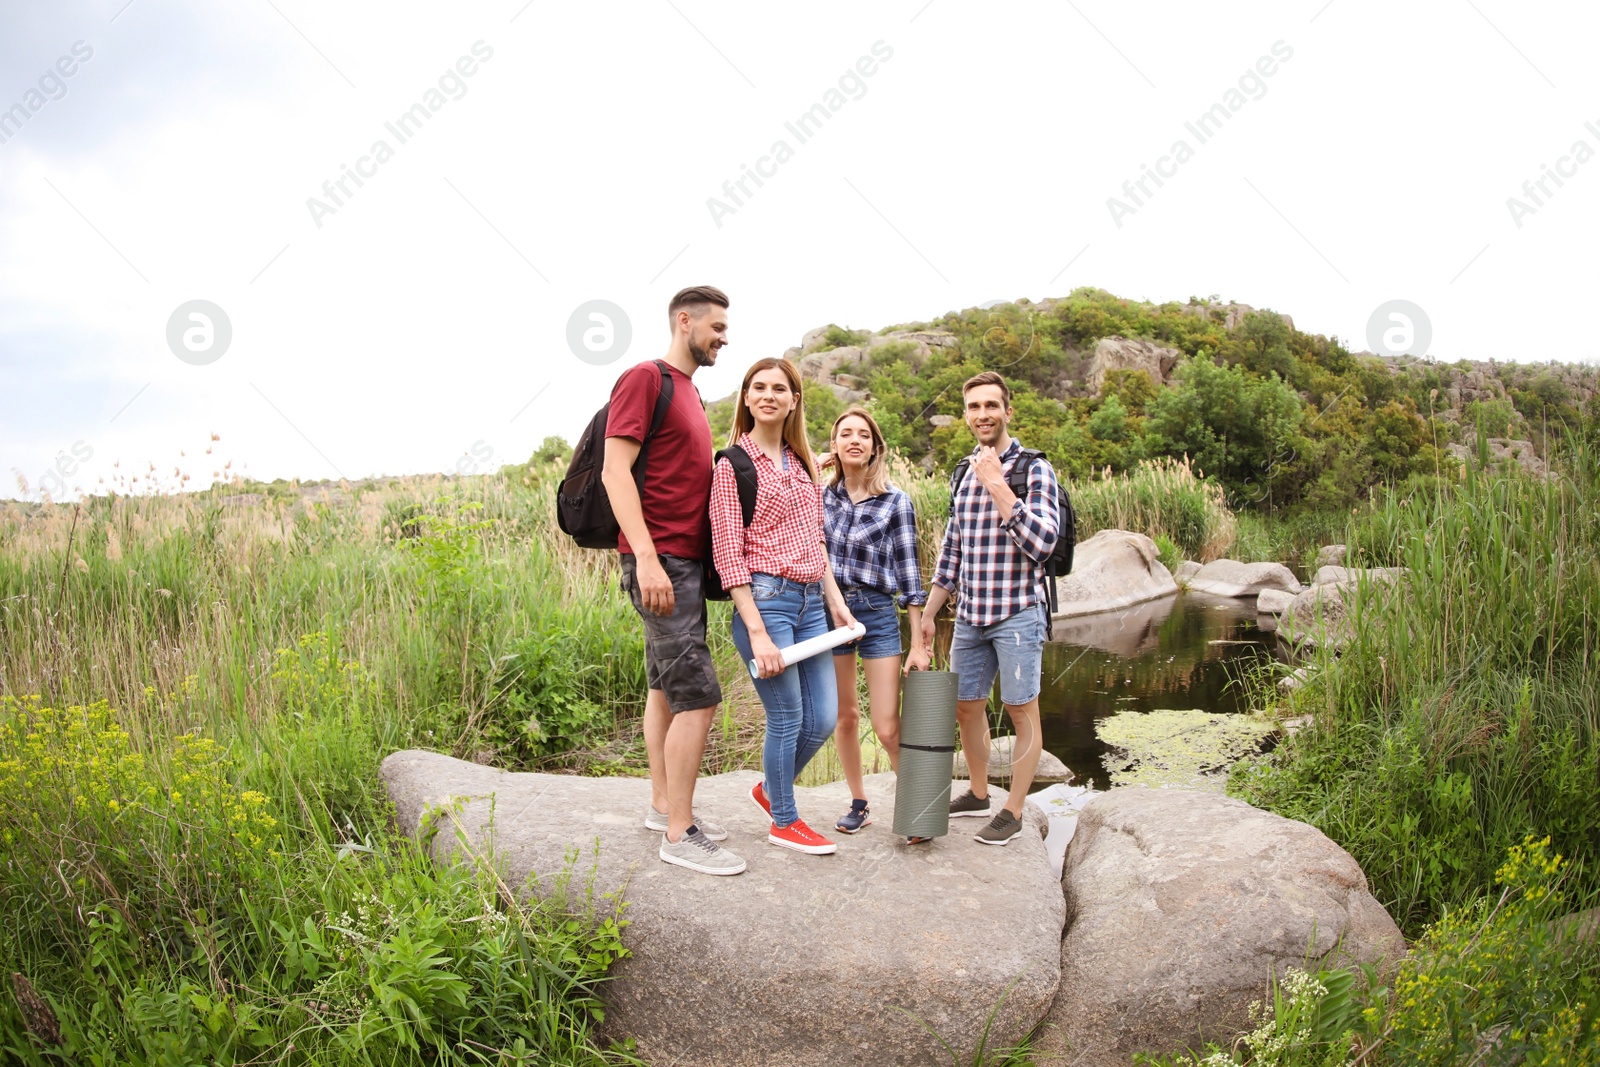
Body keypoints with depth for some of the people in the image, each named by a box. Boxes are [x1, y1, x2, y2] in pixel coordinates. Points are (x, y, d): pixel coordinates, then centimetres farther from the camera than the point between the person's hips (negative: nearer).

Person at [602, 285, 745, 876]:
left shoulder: (691, 392, 19)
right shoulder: (644, 379, -9)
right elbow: (615, 470, -17)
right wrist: (646, 556, -25)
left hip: (686, 559, 10)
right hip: (659, 560, -10)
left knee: (667, 685, 15)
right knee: (698, 694, -10)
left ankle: (663, 806, 25)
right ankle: (679, 833, -1)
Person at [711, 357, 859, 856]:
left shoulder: (802, 464, 16)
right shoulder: (733, 465, -6)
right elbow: (728, 555, -11)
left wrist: (836, 602, 13)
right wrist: (757, 632, -16)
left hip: (810, 602, 7)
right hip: (764, 599, -7)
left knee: (823, 718, 9)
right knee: (787, 718, 0)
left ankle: (770, 789, 34)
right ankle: (784, 821, 21)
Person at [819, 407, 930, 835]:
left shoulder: (895, 501, -3)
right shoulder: (821, 495, 6)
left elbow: (908, 571, -3)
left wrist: (918, 643, -6)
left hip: (877, 614, -3)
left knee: (888, 728, -6)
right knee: (845, 717, 12)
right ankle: (859, 804, 27)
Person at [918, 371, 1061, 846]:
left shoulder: (1035, 471, -7)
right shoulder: (964, 477, 11)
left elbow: (1041, 542, -21)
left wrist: (996, 484, -19)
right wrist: (928, 614, 16)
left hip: (1017, 614, -6)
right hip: (969, 615, 6)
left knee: (1021, 711, 3)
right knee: (966, 706, 14)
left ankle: (1013, 811, 16)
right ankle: (978, 794, 33)